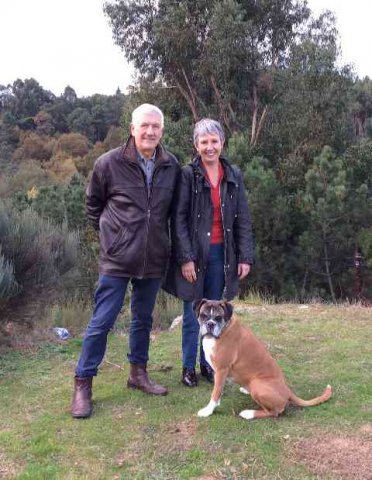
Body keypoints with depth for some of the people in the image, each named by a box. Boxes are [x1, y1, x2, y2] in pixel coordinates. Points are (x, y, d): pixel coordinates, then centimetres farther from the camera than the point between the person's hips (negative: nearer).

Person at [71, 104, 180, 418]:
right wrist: (111, 234, 7)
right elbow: (93, 203, 6)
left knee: (143, 319, 16)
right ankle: (83, 385, 13)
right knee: (102, 321, 0)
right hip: (117, 259, -3)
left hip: (154, 259, 4)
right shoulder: (109, 163, -8)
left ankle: (138, 374, 33)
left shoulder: (172, 166, 1)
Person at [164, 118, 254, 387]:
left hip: (221, 254, 4)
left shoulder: (234, 176, 5)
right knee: (193, 314, 6)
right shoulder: (188, 175, -6)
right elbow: (179, 219, -9)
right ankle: (188, 367, 21)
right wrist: (185, 257, -14)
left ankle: (208, 363, 27)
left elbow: (243, 219, 6)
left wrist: (245, 256, 0)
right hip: (195, 253, -3)